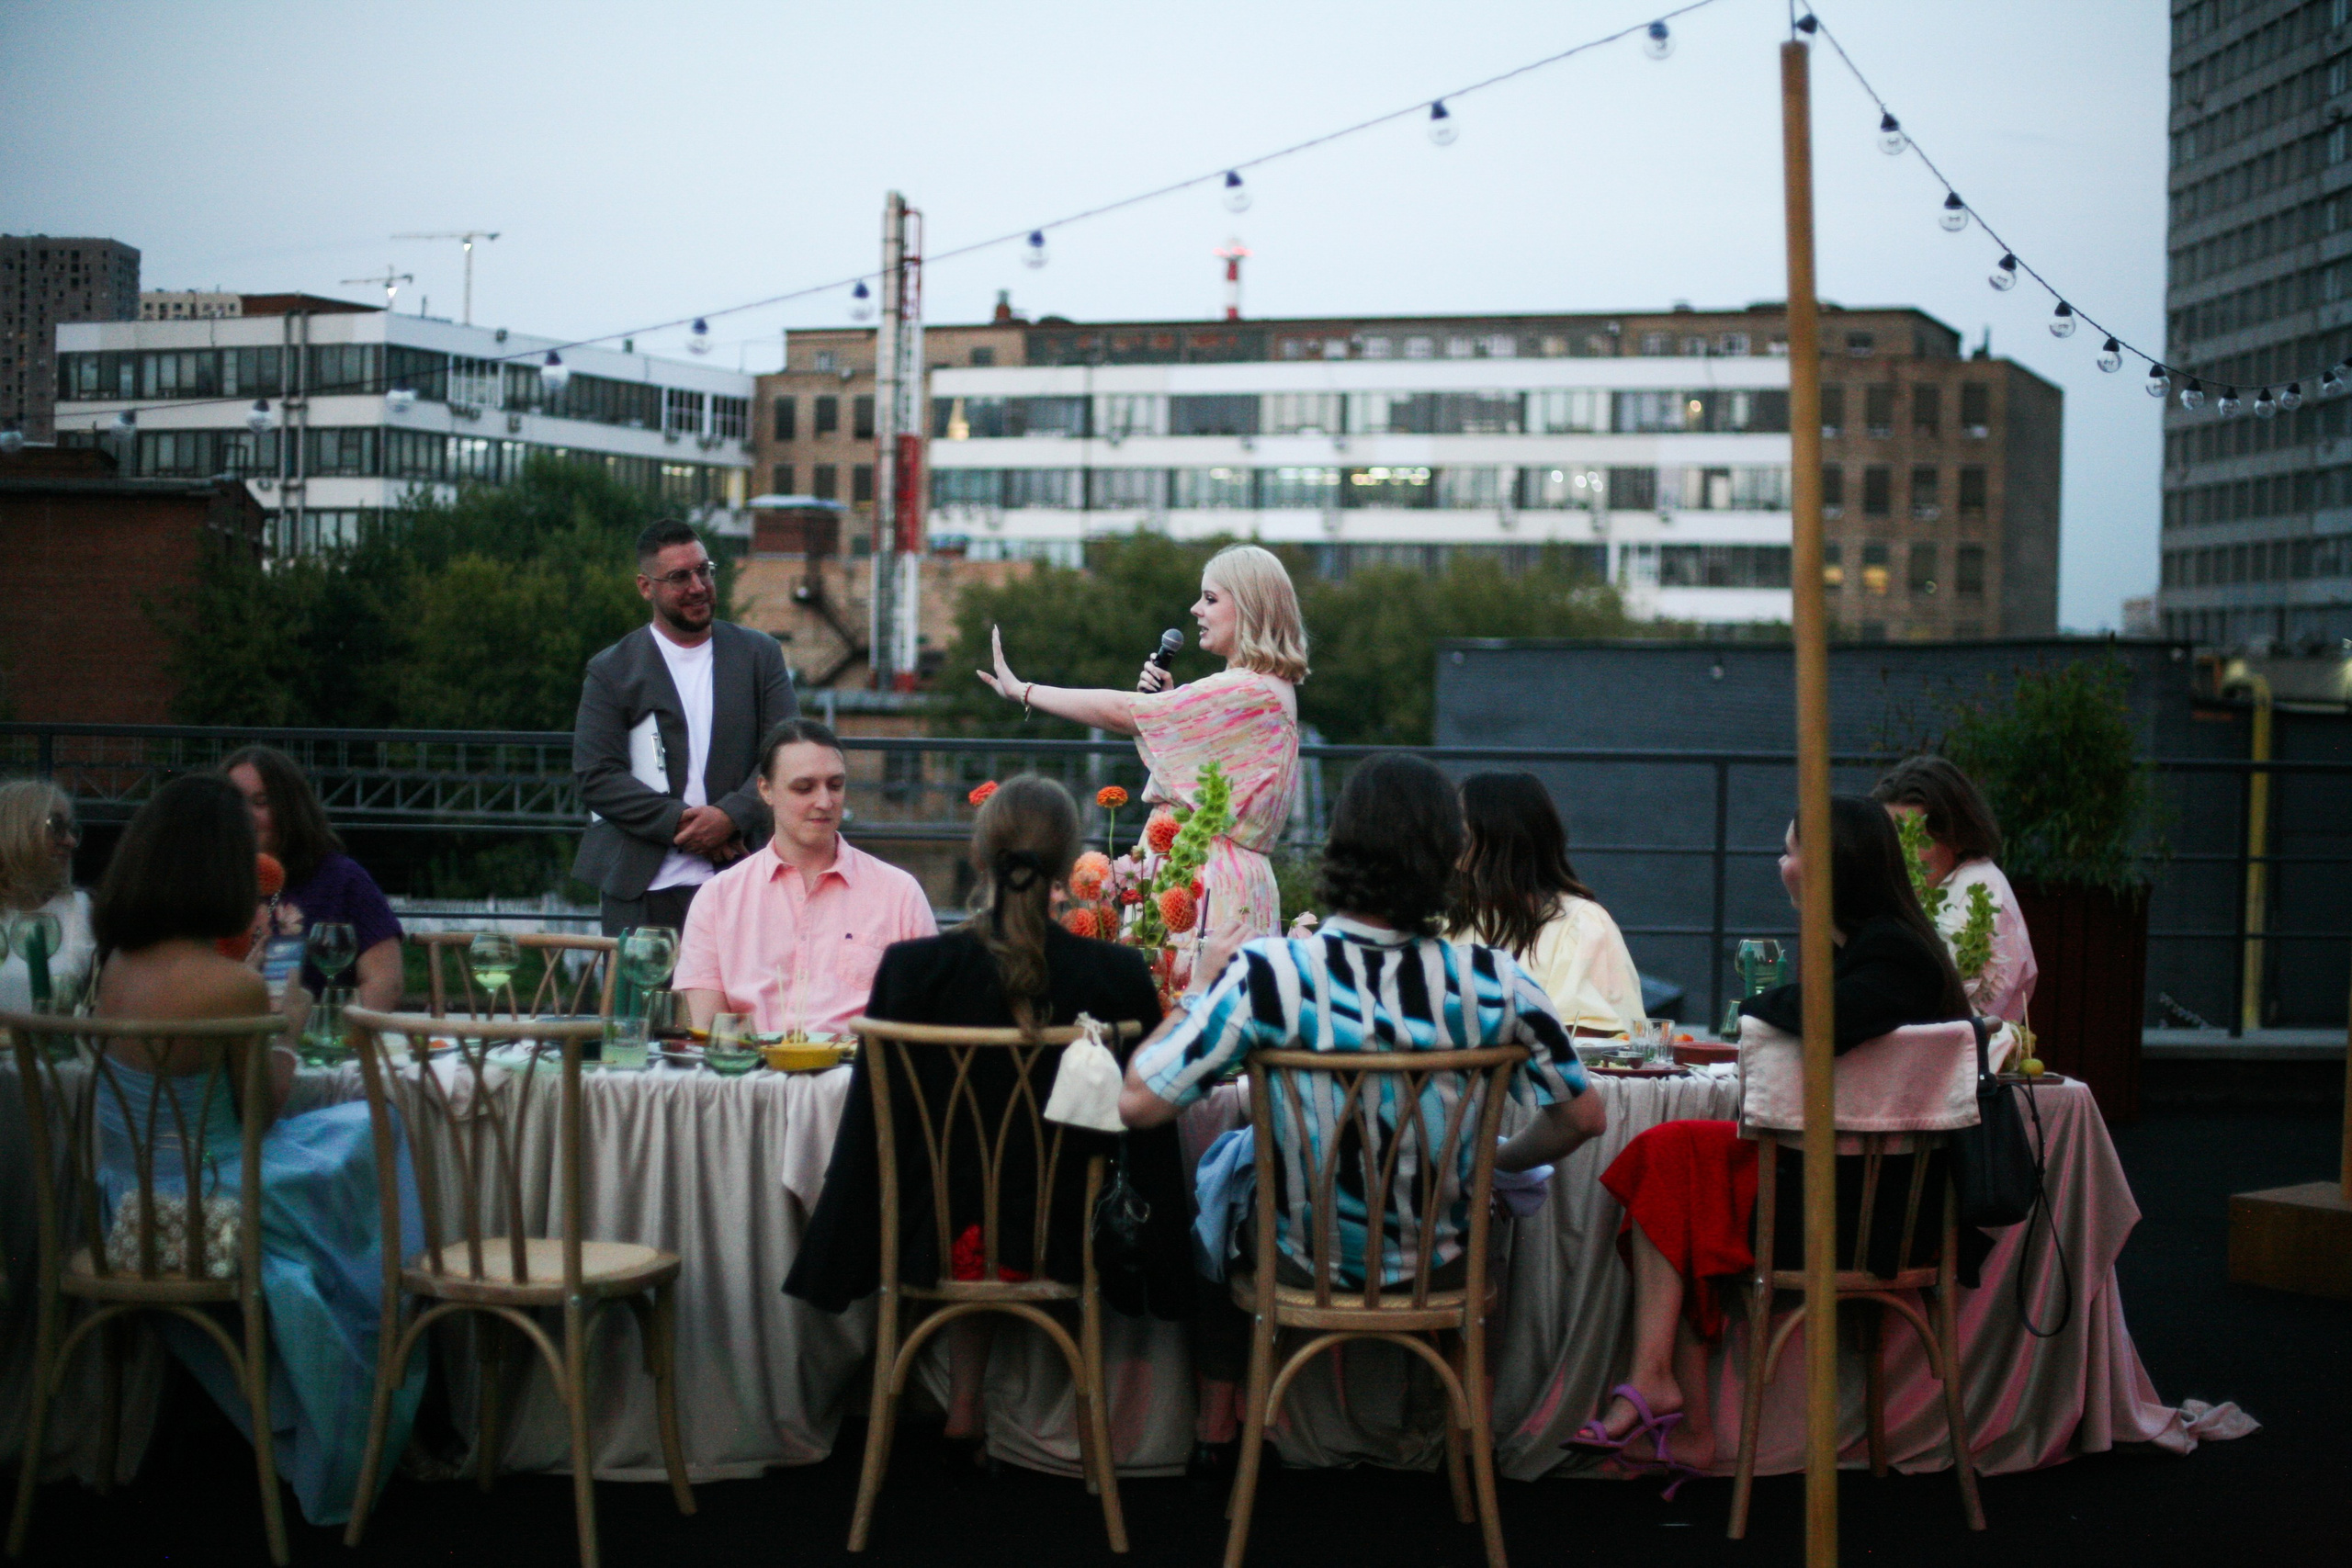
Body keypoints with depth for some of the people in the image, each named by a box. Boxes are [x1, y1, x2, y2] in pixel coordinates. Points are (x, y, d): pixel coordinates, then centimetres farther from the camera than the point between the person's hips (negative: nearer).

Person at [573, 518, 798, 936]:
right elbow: (596, 776, -1)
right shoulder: (611, 670, 7)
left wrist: (730, 816, -11)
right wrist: (679, 821, -12)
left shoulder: (759, 654, 12)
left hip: (739, 882, 1)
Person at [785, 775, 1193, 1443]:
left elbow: (870, 1127, -5)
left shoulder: (912, 968, -13)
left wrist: (840, 1263, 8)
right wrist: (1162, 1278, 10)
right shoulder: (1119, 976, -12)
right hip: (1064, 1245, 0)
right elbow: (1148, 1134, -3)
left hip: (939, 1246, 0)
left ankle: (965, 1399, 33)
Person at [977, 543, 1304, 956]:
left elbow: (1120, 712, -11)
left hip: (1215, 884, -10)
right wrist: (1169, 700, 9)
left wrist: (1021, 690, -2)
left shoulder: (1249, 691, -15)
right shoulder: (1273, 689, 17)